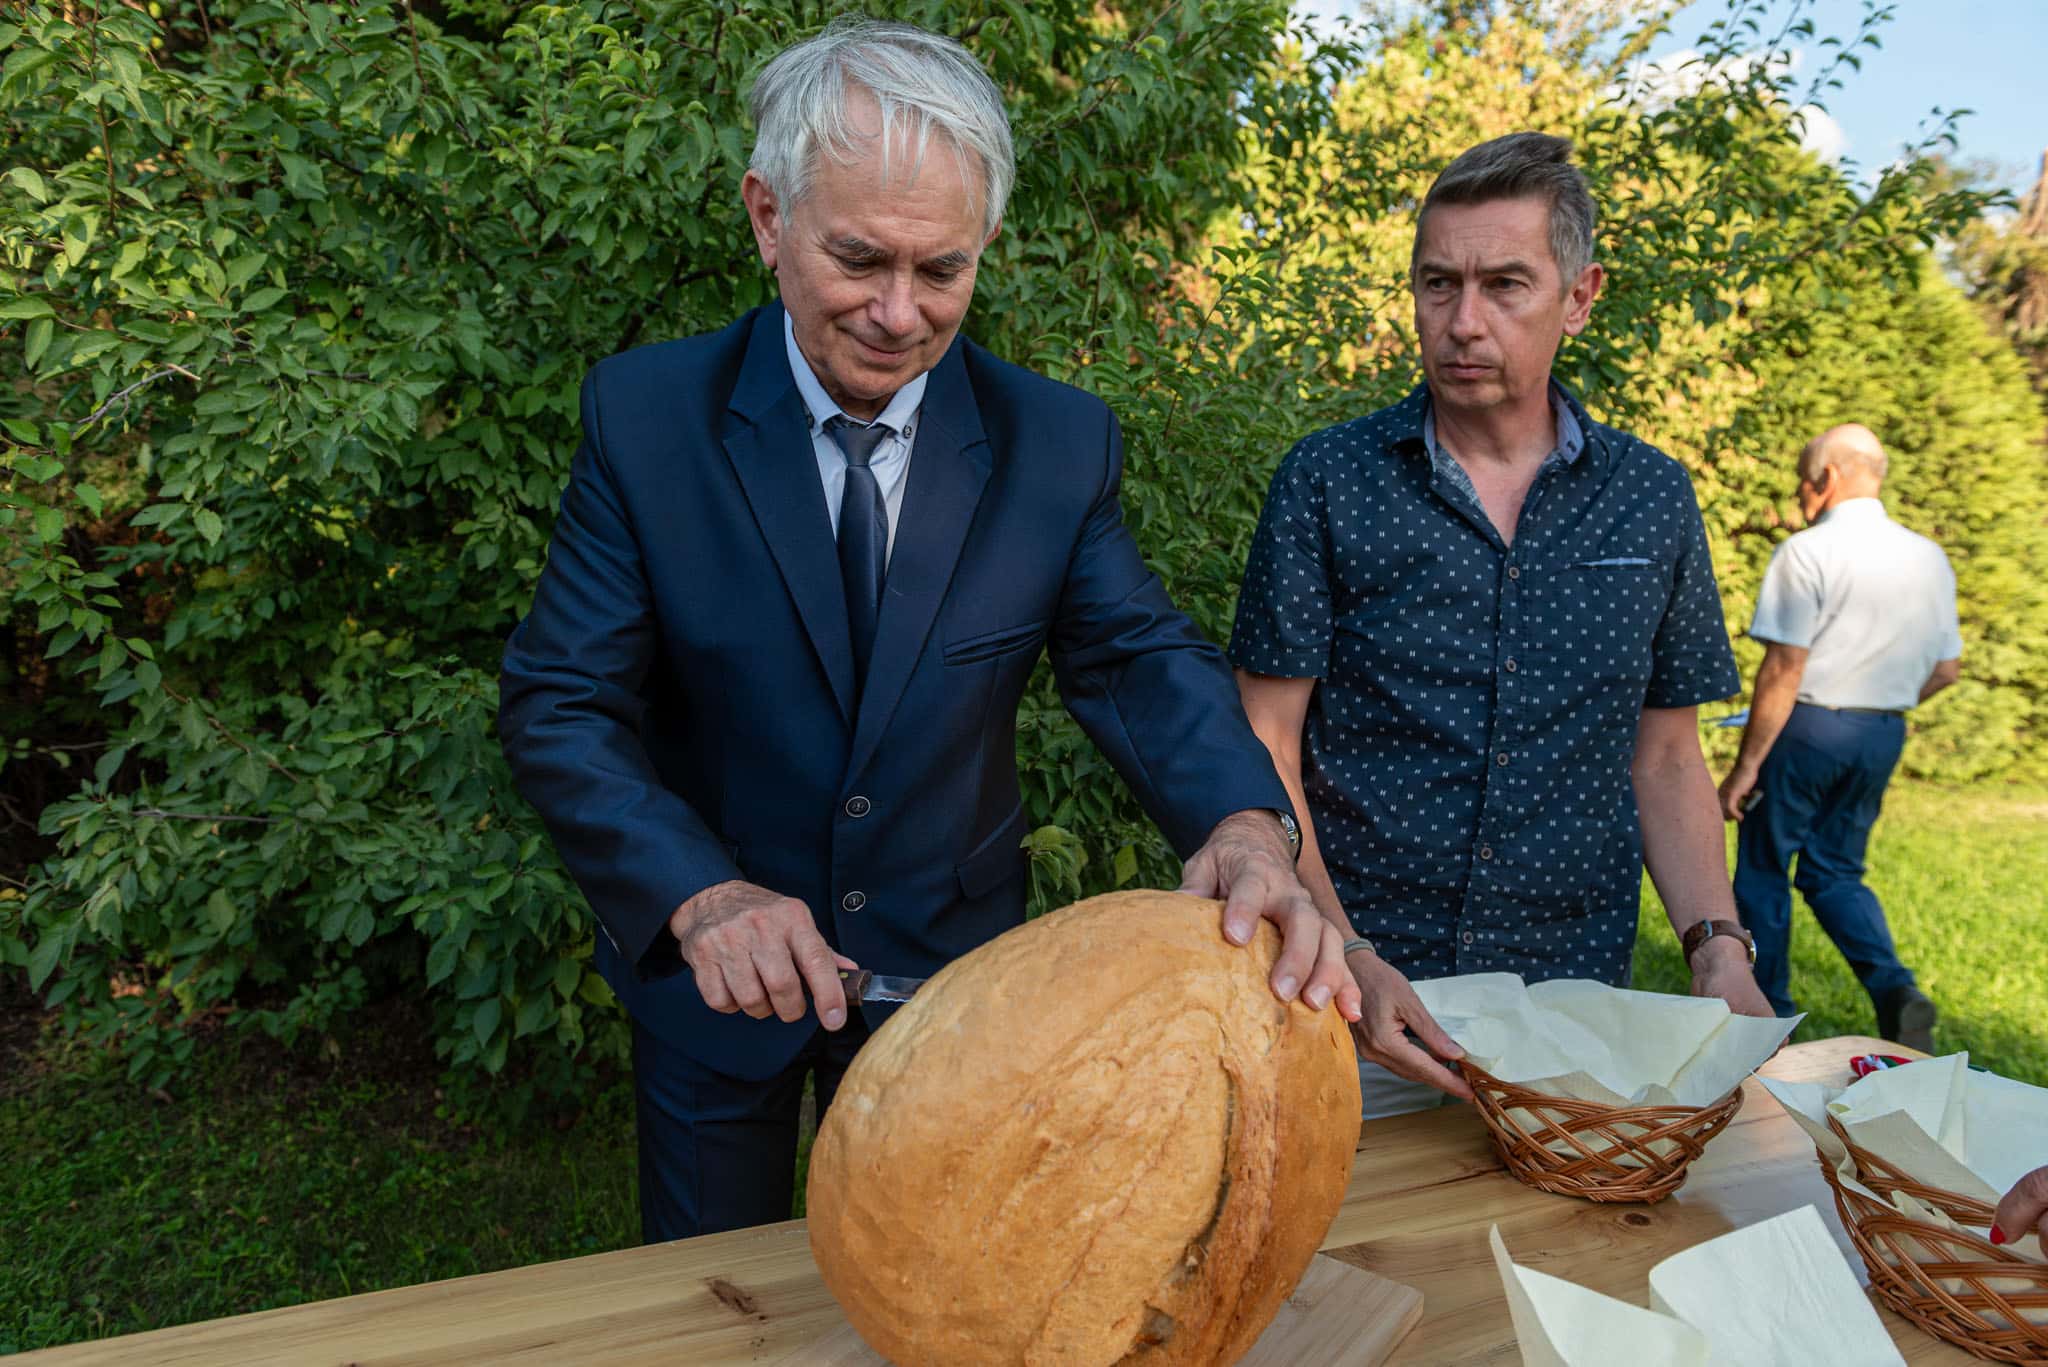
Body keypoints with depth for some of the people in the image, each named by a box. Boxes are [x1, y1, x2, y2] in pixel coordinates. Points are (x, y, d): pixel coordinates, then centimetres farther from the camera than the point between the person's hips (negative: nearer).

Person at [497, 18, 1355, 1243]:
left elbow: (1139, 657, -11)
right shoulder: (645, 416, -14)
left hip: (951, 966, 1)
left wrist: (1245, 819, -33)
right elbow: (561, 704, -14)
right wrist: (699, 893, -30)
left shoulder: (1060, 442, -11)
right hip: (717, 972, 0)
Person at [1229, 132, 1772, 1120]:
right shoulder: (1327, 482, -5)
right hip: (1359, 1002, -2)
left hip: (1574, 1006, 3)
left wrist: (1718, 947, -3)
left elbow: (1665, 757, 11)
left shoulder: (1654, 501, 4)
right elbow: (1266, 750, -6)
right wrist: (1345, 957, -16)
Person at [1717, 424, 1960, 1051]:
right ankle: (1896, 990, -3)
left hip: (1807, 727, -6)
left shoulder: (1808, 553, -15)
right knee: (1836, 873, 18)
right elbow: (1946, 669, 12)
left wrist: (1746, 764, -13)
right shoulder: (1929, 558, 7)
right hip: (1882, 737, 6)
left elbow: (1785, 668, -18)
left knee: (1763, 871, 9)